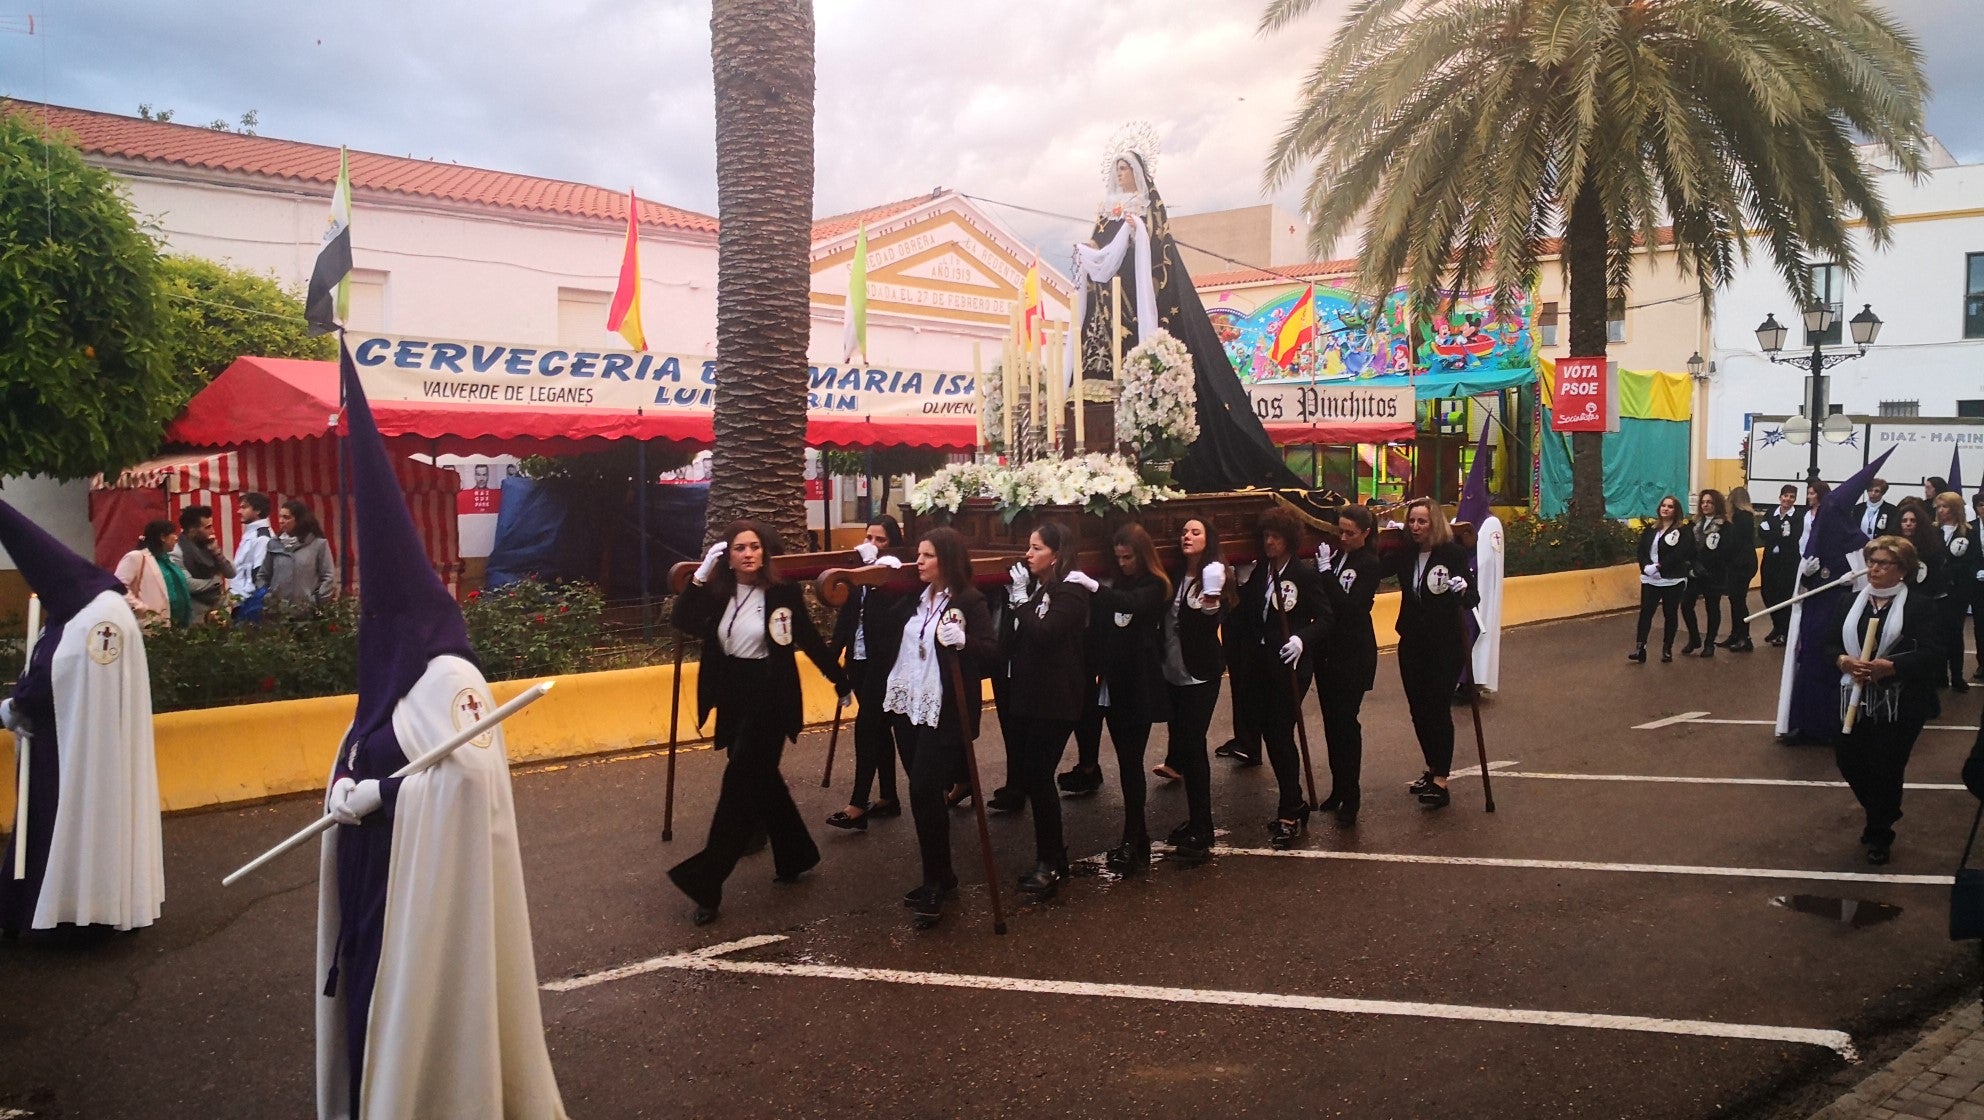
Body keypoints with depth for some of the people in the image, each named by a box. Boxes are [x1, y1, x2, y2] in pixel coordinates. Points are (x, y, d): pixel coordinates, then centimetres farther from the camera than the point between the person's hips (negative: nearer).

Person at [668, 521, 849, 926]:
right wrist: (700, 576, -22)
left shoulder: (783, 592, -9)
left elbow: (810, 640, -2)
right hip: (732, 699, 6)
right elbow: (684, 623, -14)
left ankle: (705, 880, -3)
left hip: (769, 698, -6)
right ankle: (795, 855, 34)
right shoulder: (716, 592, 2)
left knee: (740, 783, -6)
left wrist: (840, 680, 5)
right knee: (761, 779, 16)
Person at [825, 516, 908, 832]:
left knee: (866, 726, -9)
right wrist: (833, 652, 12)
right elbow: (846, 615, 14)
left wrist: (874, 571, -27)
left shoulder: (896, 573, -9)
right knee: (879, 727, 13)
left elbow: (887, 612, -25)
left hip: (885, 660, -7)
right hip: (859, 659, 7)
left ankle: (858, 807, -5)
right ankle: (888, 798, 21)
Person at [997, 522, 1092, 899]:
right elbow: (1011, 638, 12)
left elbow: (1043, 633, -23)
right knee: (1028, 776, 10)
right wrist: (1015, 598, 1)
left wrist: (1021, 600, -15)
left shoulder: (1071, 592, -9)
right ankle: (1052, 854, 23)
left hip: (1055, 701, -8)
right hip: (1027, 695, 8)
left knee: (1038, 776, -7)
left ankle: (1051, 863, 6)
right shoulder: (1035, 588, 14)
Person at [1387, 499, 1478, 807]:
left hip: (1445, 645, -5)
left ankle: (1440, 782, -5)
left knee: (1438, 709, -8)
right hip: (1412, 643, 5)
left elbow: (1472, 599, -13)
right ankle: (1432, 770, 28)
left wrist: (1463, 591, -33)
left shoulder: (1453, 553, -11)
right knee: (1419, 710, 12)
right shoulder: (1405, 555, 2)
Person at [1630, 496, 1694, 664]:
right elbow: (1641, 550, 5)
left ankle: (1667, 650, 18)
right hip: (1650, 579, 3)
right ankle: (1640, 649, -9)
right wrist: (1647, 566, -13)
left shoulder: (1683, 530, -4)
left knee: (1669, 614, 8)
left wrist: (1658, 566, -20)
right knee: (1645, 612, -6)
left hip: (1673, 580, -3)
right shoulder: (1650, 528, 9)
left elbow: (1679, 554, -16)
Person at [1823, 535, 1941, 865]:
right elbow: (1831, 641, 7)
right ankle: (1882, 813, 34)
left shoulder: (1918, 606, -7)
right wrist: (1843, 661, -14)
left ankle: (1880, 834, 24)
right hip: (1857, 699, 4)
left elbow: (1930, 655, -14)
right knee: (1848, 760, 5)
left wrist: (1887, 667, -25)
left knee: (1886, 769, 2)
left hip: (1900, 704, -4)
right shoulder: (1852, 601, 7)